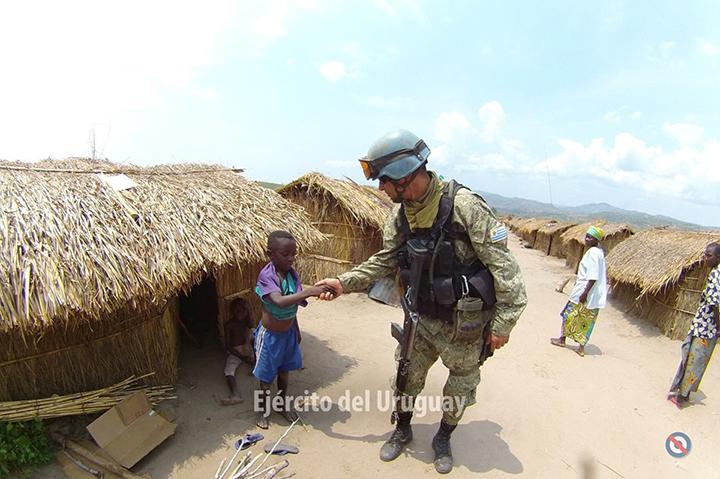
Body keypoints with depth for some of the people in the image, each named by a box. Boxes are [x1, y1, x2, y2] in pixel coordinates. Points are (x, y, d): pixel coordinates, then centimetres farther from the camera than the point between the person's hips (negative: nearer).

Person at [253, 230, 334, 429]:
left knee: (284, 370, 24)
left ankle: (283, 404, 45)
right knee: (266, 376, 13)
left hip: (288, 332, 6)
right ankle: (263, 410, 37)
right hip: (270, 334, -5)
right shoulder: (266, 275, -26)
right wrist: (309, 291, -48)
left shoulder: (293, 273, -7)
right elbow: (280, 302, -42)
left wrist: (296, 329, 8)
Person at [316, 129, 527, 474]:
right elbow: (385, 261, 4)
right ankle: (402, 430, 47)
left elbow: (501, 263, -20)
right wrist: (345, 282, -3)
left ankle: (444, 439, 47)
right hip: (423, 319, 5)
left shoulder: (464, 205, -25)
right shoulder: (401, 215, -5)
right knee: (407, 377, 18)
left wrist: (504, 321, -17)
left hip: (465, 325, -4)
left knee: (460, 387, 18)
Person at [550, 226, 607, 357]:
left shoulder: (592, 252, -18)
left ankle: (562, 339, 22)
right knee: (587, 321, 12)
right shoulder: (599, 252, 11)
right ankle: (581, 347, 17)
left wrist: (585, 293, -24)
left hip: (584, 292, -9)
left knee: (569, 315, 9)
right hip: (595, 296, 9)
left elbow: (593, 277, -24)